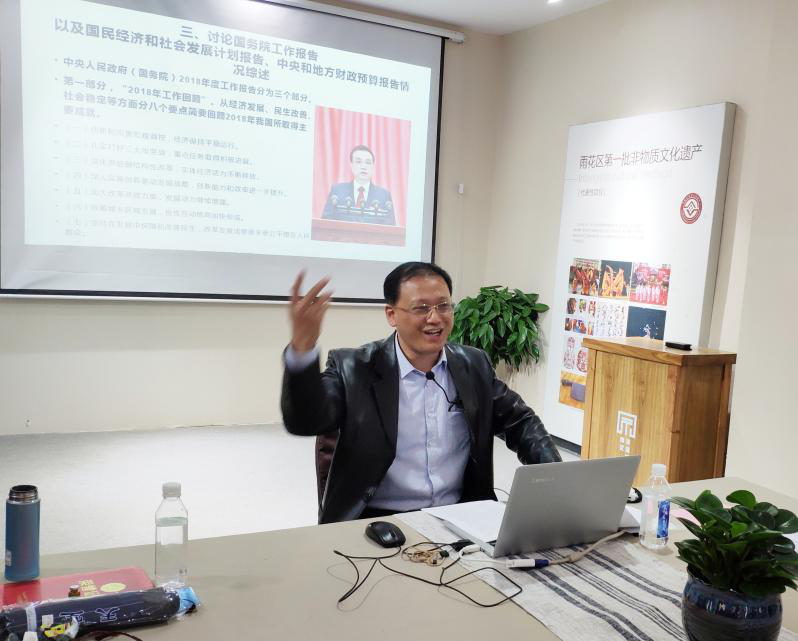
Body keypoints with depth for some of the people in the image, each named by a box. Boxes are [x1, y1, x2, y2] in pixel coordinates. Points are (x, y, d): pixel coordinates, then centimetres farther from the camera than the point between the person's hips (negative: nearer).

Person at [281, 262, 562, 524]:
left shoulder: (474, 365, 2)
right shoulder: (354, 368, -10)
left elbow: (521, 422, 11)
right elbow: (304, 422, -22)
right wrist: (302, 347, -39)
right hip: (379, 522, -2)